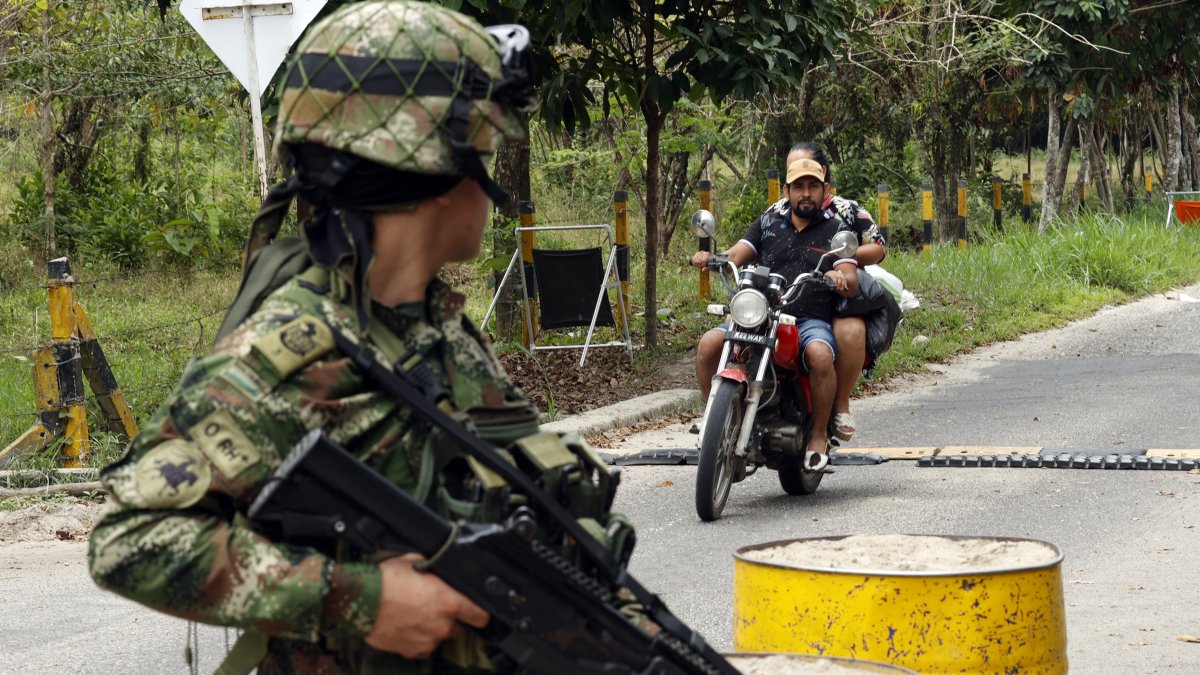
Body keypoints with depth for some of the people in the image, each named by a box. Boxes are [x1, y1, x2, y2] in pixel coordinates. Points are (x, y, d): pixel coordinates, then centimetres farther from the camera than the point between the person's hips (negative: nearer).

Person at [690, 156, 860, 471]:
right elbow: (735, 256, 8)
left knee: (819, 354, -37)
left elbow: (852, 285, -2)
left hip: (811, 321, -3)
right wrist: (710, 258, -15)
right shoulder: (768, 223, 18)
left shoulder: (836, 230, 9)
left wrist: (841, 277, -26)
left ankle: (819, 435, -18)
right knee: (708, 345, -22)